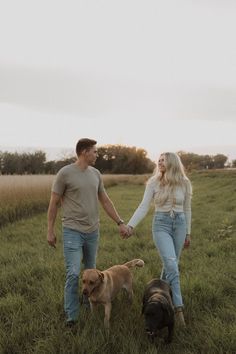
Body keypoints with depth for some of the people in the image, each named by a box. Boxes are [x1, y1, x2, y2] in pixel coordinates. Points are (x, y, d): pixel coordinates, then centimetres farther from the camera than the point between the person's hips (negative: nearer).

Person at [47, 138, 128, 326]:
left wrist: (120, 223, 9)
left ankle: (89, 300, 34)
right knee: (73, 273, -8)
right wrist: (50, 231, -4)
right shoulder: (65, 173, -9)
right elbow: (54, 204, -4)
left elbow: (106, 201, 12)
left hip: (93, 231, 6)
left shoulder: (96, 174, 7)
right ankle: (71, 315, 4)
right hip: (73, 231, -5)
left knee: (91, 270, 15)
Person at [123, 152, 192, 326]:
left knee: (171, 264, 10)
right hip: (161, 225, -2)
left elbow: (187, 209, 9)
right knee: (171, 264, -15)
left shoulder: (184, 183, 1)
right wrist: (130, 225, -16)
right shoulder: (154, 183, -3)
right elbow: (144, 207, -6)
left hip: (179, 224, 3)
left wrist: (188, 233, 11)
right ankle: (178, 307, -12)